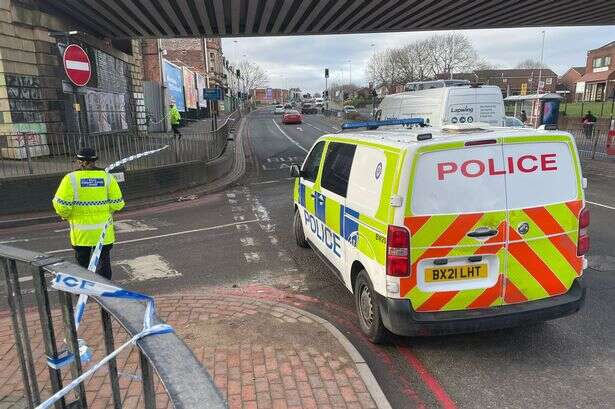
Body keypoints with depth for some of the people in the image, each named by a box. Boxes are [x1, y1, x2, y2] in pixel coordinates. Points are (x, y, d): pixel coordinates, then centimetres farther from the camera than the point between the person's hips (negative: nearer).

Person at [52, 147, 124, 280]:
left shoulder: (71, 178, -10)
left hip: (81, 233, -1)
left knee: (82, 263, 16)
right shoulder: (107, 177, -5)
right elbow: (117, 204, -5)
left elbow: (62, 205, -12)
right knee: (103, 261, 13)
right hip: (103, 232, 1)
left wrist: (65, 215, 9)